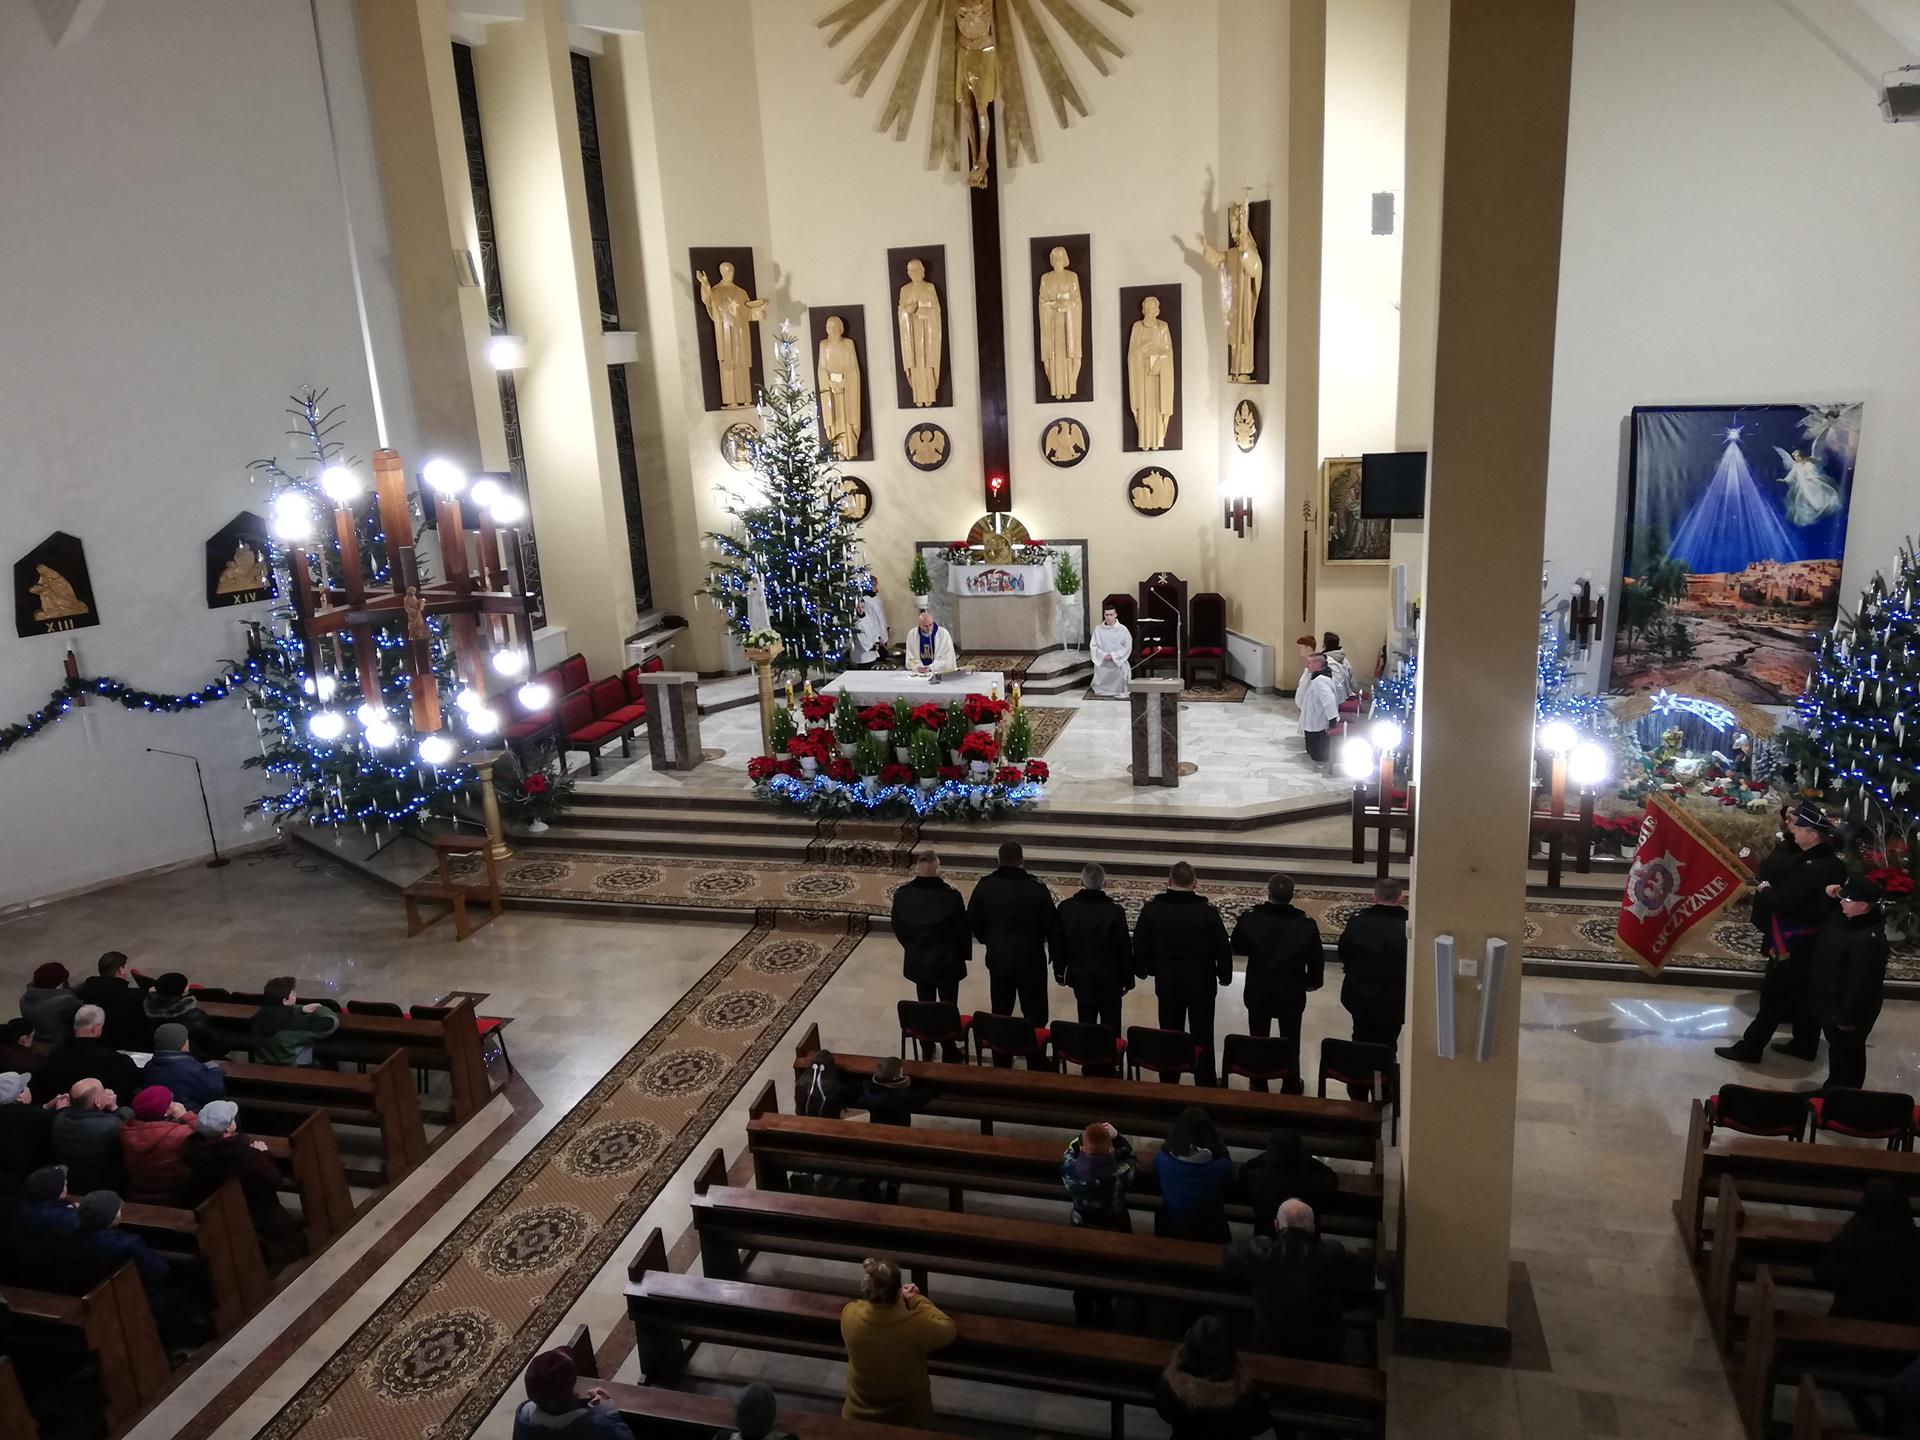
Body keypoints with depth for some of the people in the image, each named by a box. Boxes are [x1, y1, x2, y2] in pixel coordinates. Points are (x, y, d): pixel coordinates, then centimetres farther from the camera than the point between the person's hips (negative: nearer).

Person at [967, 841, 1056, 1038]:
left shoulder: (985, 886, -7)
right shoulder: (1037, 889, -17)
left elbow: (972, 920, 3)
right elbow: (1050, 925, -10)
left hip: (998, 958, 3)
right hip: (1031, 960, -3)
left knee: (1000, 1013, 14)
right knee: (1035, 1014, 8)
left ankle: (1001, 1052, 20)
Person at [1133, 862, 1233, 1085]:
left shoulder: (1152, 909, -9)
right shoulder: (1207, 911, -15)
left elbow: (1139, 945, -1)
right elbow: (1223, 948, -7)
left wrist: (1141, 970, 18)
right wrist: (1225, 975, 9)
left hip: (1167, 983, 2)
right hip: (1202, 984, -1)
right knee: (1202, 1038, 10)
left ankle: (1169, 1085, 21)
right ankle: (1205, 1086, 17)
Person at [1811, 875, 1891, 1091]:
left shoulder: (1868, 940, -33)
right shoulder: (1843, 919, -5)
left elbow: (1862, 984, -30)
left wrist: (1847, 1018, -24)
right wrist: (1831, 895, 0)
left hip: (1848, 1010, -10)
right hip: (1831, 1002, 10)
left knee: (1847, 1054, 10)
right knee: (1835, 1049, 27)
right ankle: (1832, 1088, 46)